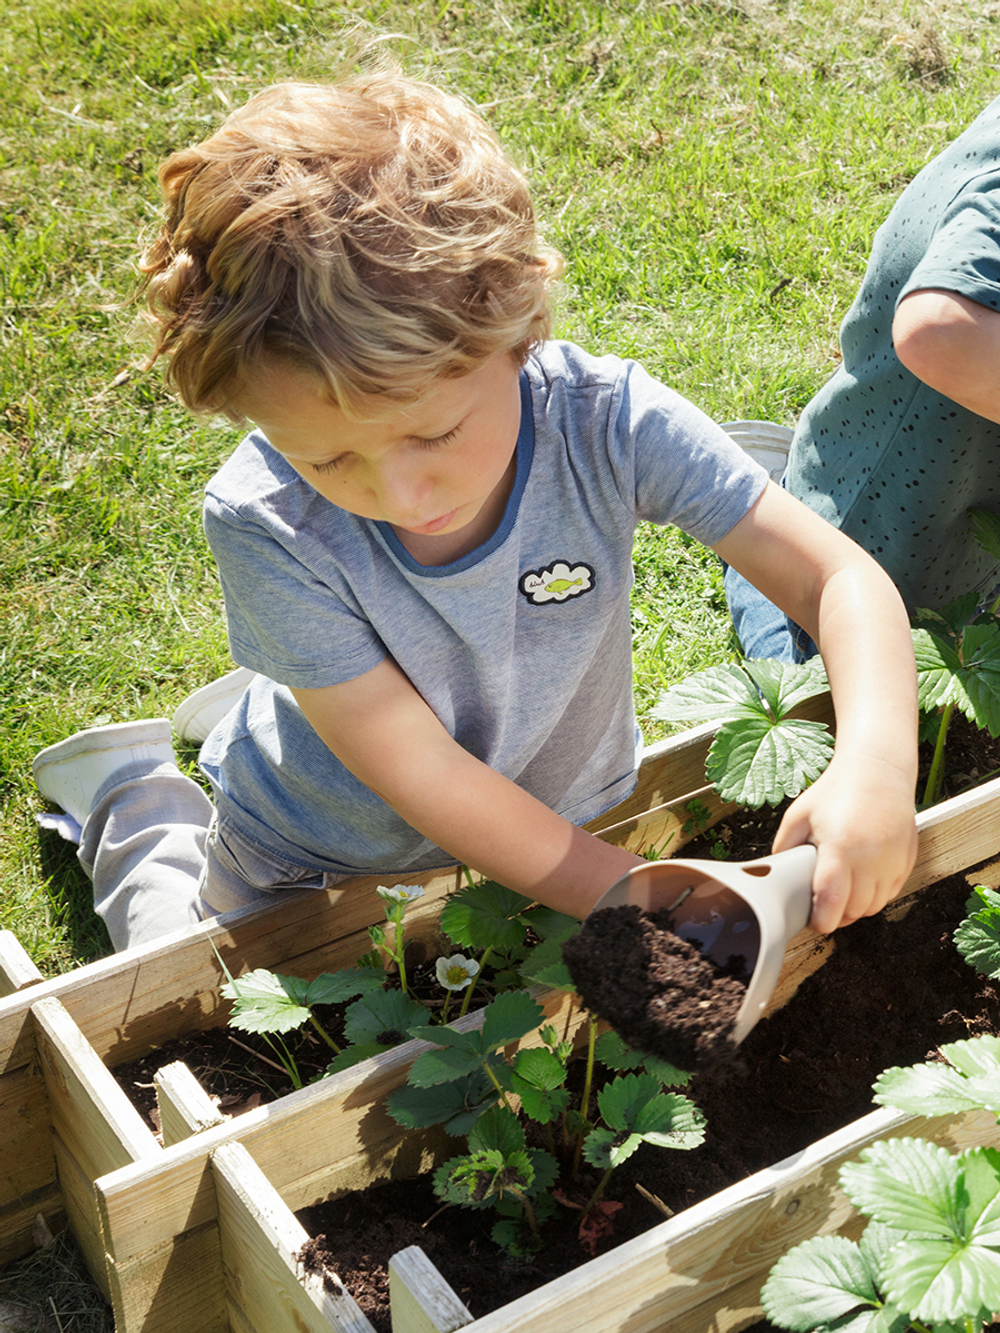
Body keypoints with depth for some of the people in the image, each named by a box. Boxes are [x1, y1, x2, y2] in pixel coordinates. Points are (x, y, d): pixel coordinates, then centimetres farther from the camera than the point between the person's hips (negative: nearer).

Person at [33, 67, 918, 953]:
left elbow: (842, 579, -28)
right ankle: (134, 792, 44)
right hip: (317, 865, -2)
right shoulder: (268, 526, -35)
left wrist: (876, 764, -48)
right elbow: (422, 776, -32)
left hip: (565, 819, 3)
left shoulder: (606, 422, -32)